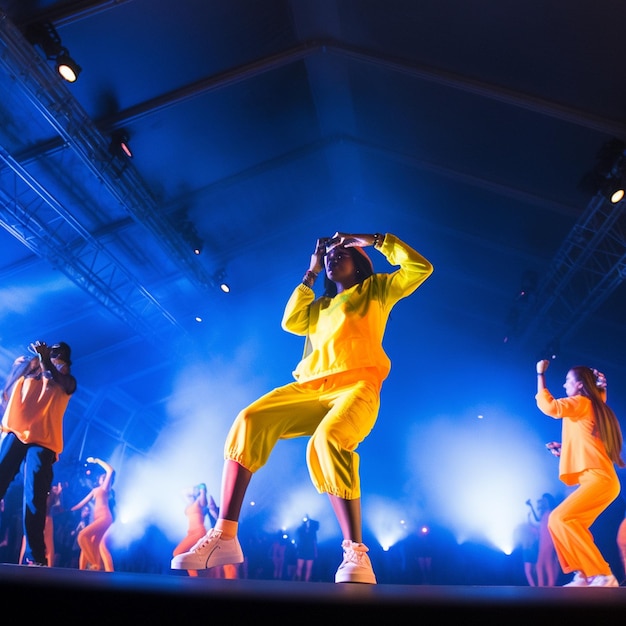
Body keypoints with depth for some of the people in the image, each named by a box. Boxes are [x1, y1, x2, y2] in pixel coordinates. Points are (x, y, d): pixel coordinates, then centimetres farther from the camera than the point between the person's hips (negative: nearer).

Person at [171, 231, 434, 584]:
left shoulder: (376, 290, 21)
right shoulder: (321, 305, 33)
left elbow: (420, 268, 12)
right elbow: (291, 322, 18)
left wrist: (372, 239, 18)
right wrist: (311, 273, 26)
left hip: (356, 386, -5)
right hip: (310, 387, 5)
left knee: (329, 440, -37)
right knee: (249, 421, -19)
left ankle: (356, 553, -27)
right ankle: (224, 536, -19)